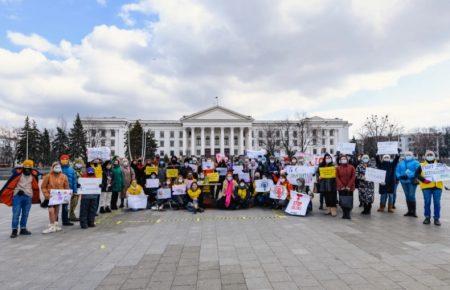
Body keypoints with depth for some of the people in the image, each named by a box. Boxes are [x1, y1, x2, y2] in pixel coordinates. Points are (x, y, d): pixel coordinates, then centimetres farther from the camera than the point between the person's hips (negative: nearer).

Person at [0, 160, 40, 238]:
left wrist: (36, 197, 22)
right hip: (18, 196, -4)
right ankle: (14, 230, 3)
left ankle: (23, 229, 19)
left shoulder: (33, 175, 6)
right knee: (16, 214, -4)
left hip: (28, 197, 4)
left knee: (25, 214, 9)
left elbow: (35, 186, 17)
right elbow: (10, 184, -6)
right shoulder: (18, 174, -6)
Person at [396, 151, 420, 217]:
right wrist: (400, 176, -7)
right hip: (404, 181, 5)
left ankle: (413, 211, -3)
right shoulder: (401, 163, 16)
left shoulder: (415, 163, 1)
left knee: (411, 196, -11)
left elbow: (418, 171, -13)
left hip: (412, 181, -5)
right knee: (407, 196, 10)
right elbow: (397, 171, 11)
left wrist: (410, 176, -24)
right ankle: (409, 211, 18)